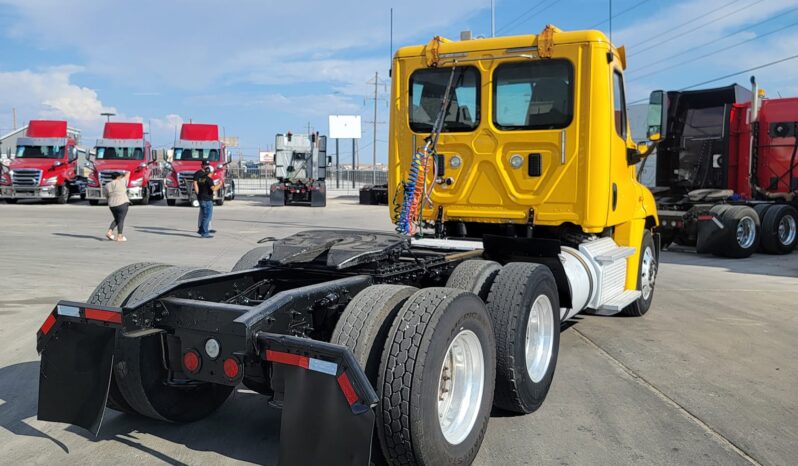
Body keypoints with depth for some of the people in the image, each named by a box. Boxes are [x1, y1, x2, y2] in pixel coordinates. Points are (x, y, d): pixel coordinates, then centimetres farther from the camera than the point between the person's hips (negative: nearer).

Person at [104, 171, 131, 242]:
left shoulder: (107, 185, 6)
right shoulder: (122, 182, -4)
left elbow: (107, 196, 13)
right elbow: (128, 173, 6)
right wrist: (123, 174, 26)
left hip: (112, 205, 5)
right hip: (122, 204, -5)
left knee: (116, 220, 18)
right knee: (121, 220, -1)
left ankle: (109, 232, 6)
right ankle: (119, 237, -3)